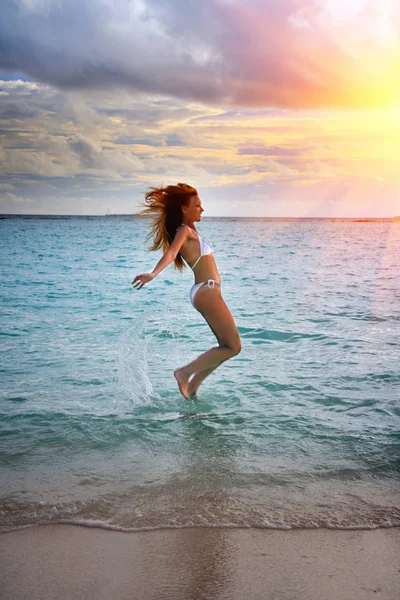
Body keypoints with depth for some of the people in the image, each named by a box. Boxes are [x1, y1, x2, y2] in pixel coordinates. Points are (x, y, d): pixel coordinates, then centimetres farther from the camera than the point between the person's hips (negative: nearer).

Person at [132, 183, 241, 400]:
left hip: (206, 291, 10)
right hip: (207, 290, -10)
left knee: (226, 346, 13)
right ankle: (184, 372, -6)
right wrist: (153, 273, -46)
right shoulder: (184, 231, -11)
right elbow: (171, 252, -31)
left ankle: (192, 387, 15)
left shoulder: (190, 231, 15)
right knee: (234, 346, -7)